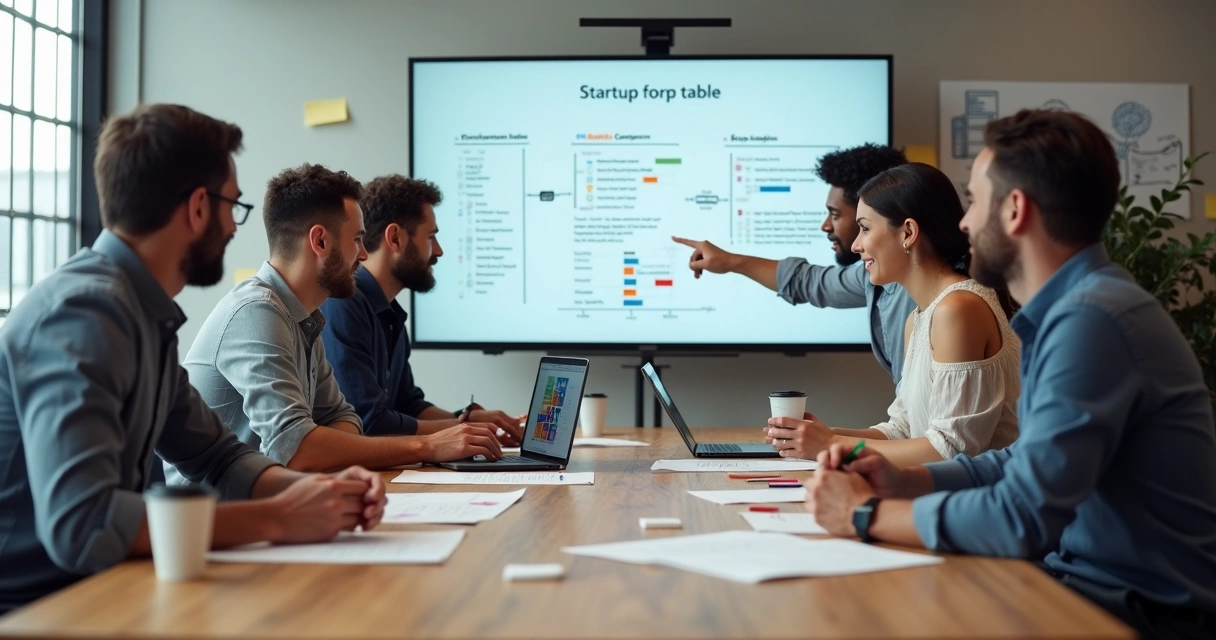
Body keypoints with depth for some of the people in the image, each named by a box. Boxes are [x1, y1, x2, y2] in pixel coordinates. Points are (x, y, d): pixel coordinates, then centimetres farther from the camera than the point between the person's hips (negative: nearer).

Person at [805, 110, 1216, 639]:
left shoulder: (1091, 319, -23)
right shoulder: (1072, 306, 8)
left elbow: (1022, 519, -27)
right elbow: (1029, 462, 15)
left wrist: (868, 513, -14)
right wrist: (904, 481, 1)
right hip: (1092, 582, 8)